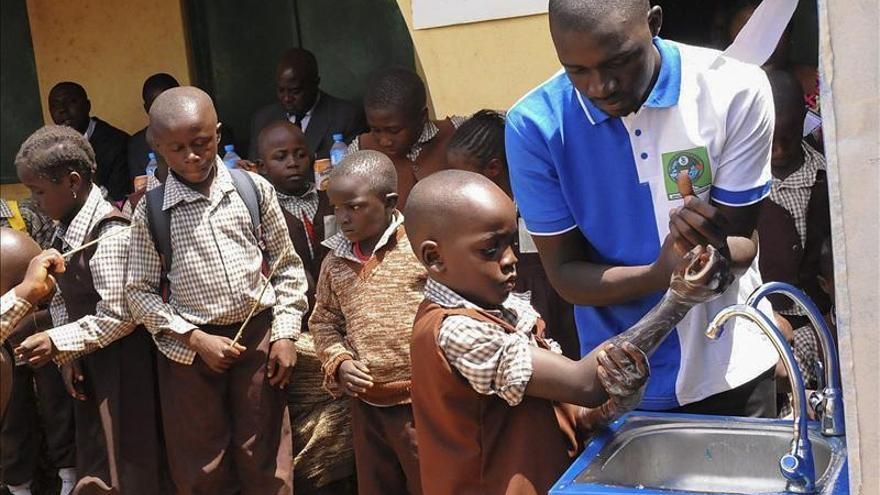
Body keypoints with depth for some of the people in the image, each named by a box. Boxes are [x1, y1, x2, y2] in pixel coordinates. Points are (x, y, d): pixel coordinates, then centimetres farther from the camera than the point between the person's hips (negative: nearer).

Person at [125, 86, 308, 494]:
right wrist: (195, 338, -12)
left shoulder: (254, 189, -2)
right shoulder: (150, 211, -5)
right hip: (190, 347, 0)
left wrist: (285, 334, -3)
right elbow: (139, 292, -2)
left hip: (259, 336, 0)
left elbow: (287, 265, 4)